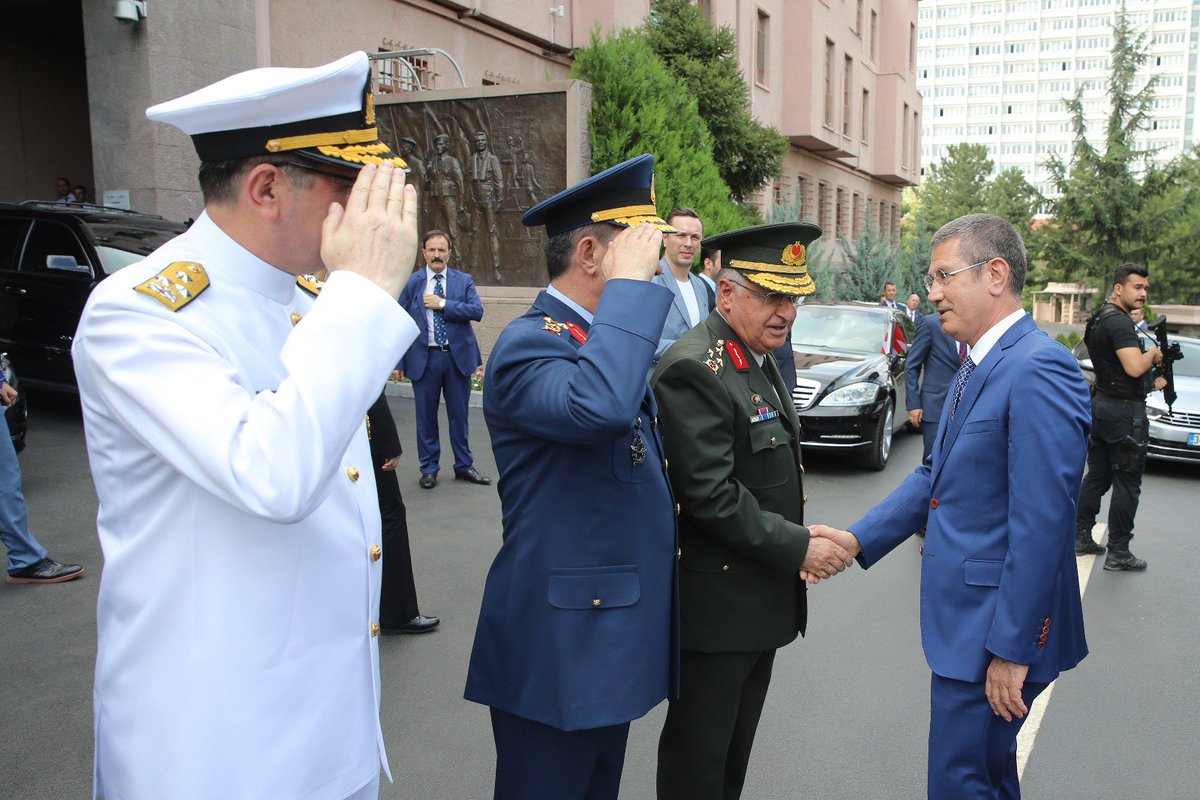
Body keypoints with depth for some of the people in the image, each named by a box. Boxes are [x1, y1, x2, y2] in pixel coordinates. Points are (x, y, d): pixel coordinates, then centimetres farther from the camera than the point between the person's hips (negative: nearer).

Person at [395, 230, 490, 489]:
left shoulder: (464, 281, 5)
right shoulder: (411, 283, 3)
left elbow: (477, 311, -9)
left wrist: (443, 304, -14)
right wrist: (398, 362, -2)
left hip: (458, 356, 1)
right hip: (424, 358, -1)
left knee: (459, 414, 9)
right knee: (426, 416, 6)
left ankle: (464, 466, 21)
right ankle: (429, 468, 19)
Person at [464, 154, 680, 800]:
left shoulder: (600, 336, 12)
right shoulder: (528, 343, -19)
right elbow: (598, 407, -42)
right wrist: (630, 284, -30)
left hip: (612, 637, 10)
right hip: (558, 648, -9)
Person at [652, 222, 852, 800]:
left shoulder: (757, 357, 11)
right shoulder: (694, 370, -21)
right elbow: (710, 495, -25)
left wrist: (801, 539, 9)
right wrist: (798, 548, -19)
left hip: (761, 596, 9)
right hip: (716, 601, -9)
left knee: (737, 746, 22)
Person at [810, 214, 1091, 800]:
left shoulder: (1036, 370, -21)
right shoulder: (977, 364, 11)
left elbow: (1042, 524, -24)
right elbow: (936, 476, 15)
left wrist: (1012, 649, -21)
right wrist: (859, 538, 4)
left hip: (996, 624, -9)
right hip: (964, 616, 9)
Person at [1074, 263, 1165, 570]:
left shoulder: (1100, 319, 14)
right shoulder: (1119, 322, -18)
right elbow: (1135, 367, -28)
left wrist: (1150, 383, 20)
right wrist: (1153, 353, -9)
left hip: (1101, 406, 10)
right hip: (1124, 412, -10)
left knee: (1096, 476, 16)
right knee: (1127, 484, -2)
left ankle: (1080, 537, 22)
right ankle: (1118, 553, 4)